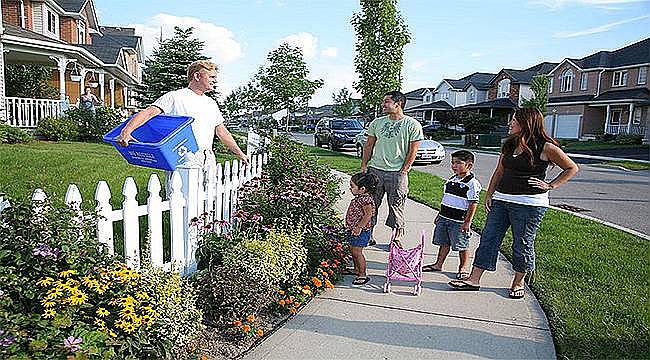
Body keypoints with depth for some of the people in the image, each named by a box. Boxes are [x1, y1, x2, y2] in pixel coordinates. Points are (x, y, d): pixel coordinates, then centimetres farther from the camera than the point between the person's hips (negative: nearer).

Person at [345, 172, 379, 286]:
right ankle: (356, 270, 35)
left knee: (357, 252, -7)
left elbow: (368, 215, -25)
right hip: (353, 229, 10)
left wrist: (359, 227, -26)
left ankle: (363, 275, 2)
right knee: (354, 251, 19)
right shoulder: (359, 198, 10)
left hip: (361, 231, -10)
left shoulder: (365, 199, -20)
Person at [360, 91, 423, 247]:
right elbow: (369, 145, 14)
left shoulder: (412, 125, -4)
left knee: (396, 206, 5)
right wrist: (364, 165, 7)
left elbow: (413, 151, -4)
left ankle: (397, 238, 19)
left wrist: (403, 171, -8)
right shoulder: (377, 123, 9)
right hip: (374, 170, 4)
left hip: (397, 172, -4)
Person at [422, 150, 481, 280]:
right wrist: (439, 215, 20)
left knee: (461, 246, 5)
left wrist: (467, 222, -17)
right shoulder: (451, 180, 11)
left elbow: (473, 204, -14)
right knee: (443, 243, 16)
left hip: (459, 222, -7)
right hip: (444, 218, 7)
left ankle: (464, 267, 21)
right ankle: (438, 264, 28)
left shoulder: (472, 183, -12)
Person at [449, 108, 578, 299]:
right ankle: (474, 279, 10)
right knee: (488, 238, 4)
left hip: (529, 204, -6)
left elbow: (572, 168, 2)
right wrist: (489, 194, 9)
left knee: (522, 244, 5)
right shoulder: (509, 145, 11)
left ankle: (518, 282, 26)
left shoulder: (546, 147, -7)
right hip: (501, 200, 6)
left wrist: (550, 185, -6)